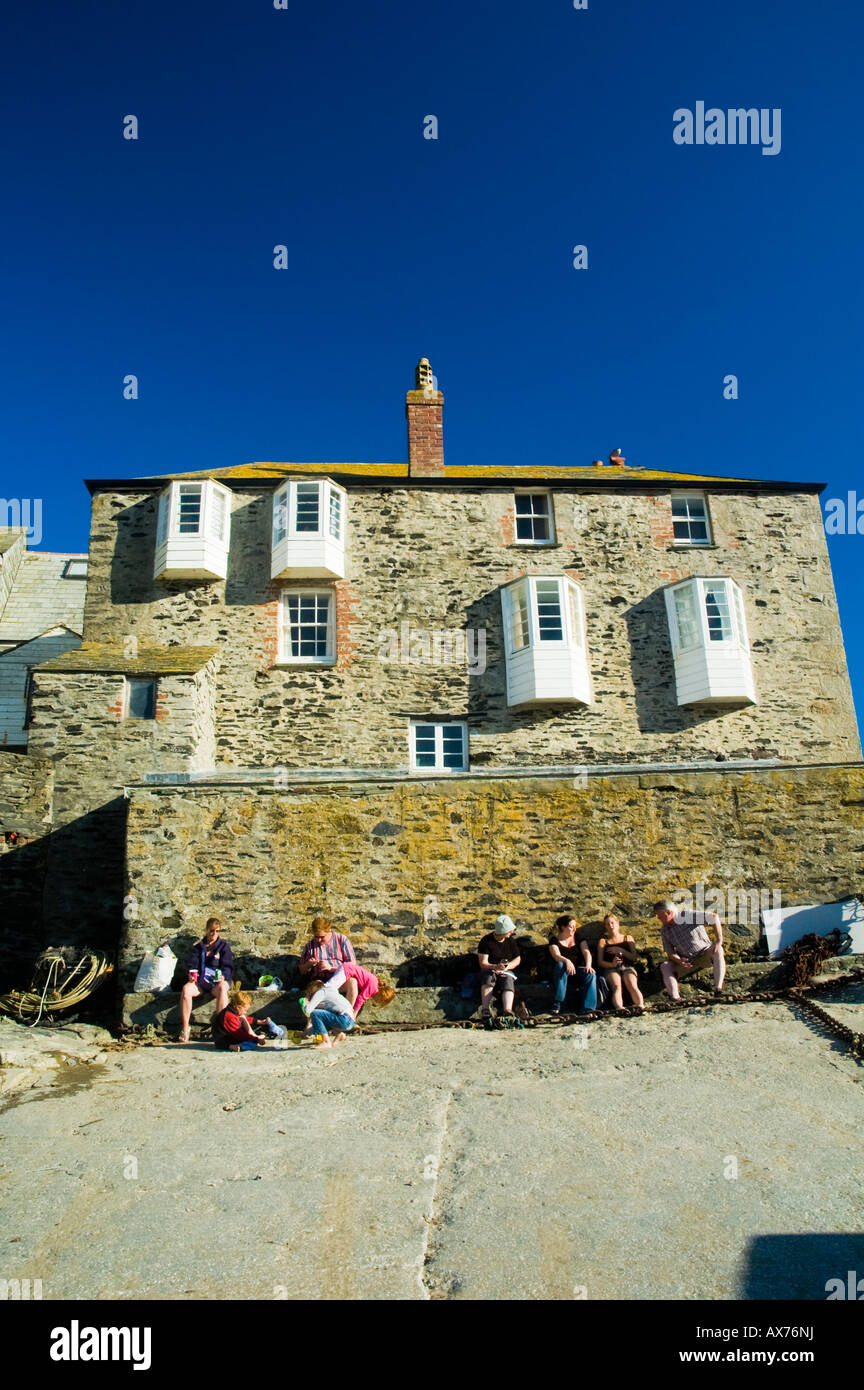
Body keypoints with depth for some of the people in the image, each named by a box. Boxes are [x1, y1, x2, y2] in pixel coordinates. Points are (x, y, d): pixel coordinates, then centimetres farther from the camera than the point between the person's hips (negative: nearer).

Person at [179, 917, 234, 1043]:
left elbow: (228, 966, 4)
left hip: (217, 981, -2)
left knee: (222, 989, -38)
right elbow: (191, 964, 9)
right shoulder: (198, 947, 19)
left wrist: (223, 976, -18)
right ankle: (185, 1028, -29)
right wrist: (192, 974, -15)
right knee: (186, 989, -31)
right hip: (200, 981, 2)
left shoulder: (224, 946, 13)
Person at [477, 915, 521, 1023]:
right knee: (488, 976, -37)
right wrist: (495, 967, -32)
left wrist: (508, 966, -9)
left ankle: (507, 1010, -55)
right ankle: (485, 1008, -49)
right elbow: (483, 963, -12)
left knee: (509, 981, -32)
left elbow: (517, 959, 12)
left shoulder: (510, 940, 6)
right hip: (489, 970, -2)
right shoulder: (486, 941, -8)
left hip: (506, 972, 2)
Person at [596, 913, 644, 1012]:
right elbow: (600, 962, 9)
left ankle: (641, 1007, -55)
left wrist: (620, 950, -4)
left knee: (633, 986, -33)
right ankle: (619, 1008, -60)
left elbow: (634, 957, 11)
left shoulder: (628, 938, 25)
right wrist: (612, 964, -13)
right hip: (611, 969, -1)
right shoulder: (603, 941, 22)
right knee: (616, 986, -35)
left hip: (627, 967, 1)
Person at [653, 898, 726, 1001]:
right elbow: (670, 952, 0)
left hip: (705, 954, -4)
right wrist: (679, 961, -22)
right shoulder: (664, 931, -1)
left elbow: (714, 917, -18)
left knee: (718, 950, -35)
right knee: (665, 967, -20)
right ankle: (675, 997, -41)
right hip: (686, 961, 4)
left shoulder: (688, 916, -17)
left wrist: (719, 941, -22)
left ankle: (718, 988, -44)